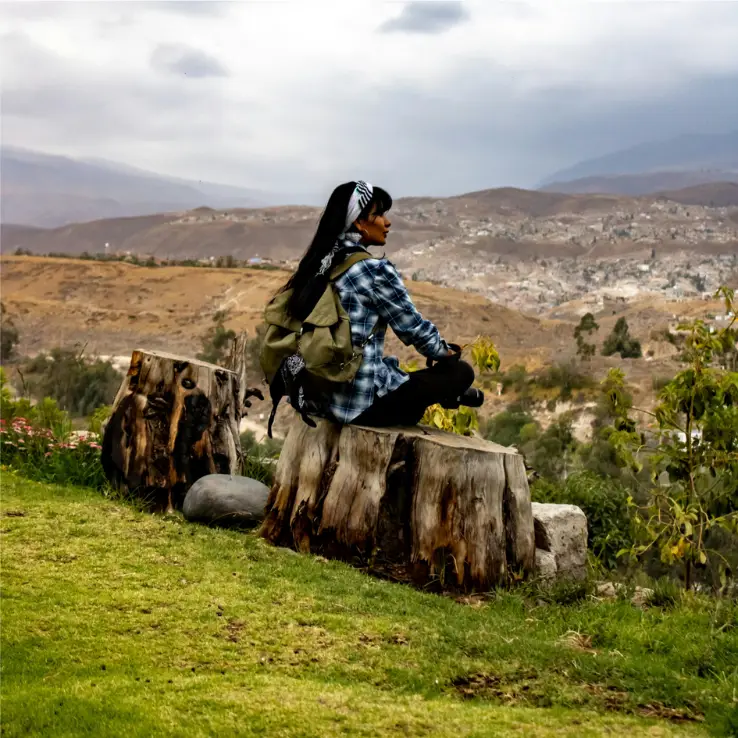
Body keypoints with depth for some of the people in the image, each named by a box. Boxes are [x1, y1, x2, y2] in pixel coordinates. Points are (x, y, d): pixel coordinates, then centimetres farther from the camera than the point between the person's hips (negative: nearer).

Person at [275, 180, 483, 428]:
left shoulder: (318, 264, 7)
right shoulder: (375, 270, -15)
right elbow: (413, 327, -6)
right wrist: (446, 353, 15)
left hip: (316, 398, 9)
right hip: (361, 404, -8)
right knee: (460, 370, 10)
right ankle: (451, 396, 37)